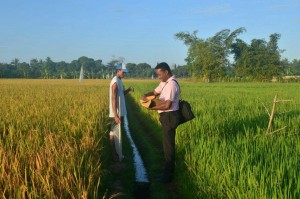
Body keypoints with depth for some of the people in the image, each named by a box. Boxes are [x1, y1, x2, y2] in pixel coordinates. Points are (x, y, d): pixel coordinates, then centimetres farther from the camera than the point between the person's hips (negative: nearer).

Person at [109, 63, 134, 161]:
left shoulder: (119, 81, 11)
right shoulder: (115, 82, -19)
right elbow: (113, 99, -23)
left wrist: (128, 89, 1)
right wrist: (116, 115, -25)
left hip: (119, 112, 10)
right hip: (116, 113, -10)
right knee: (113, 132, -1)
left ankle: (115, 153, 25)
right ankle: (113, 155, 7)